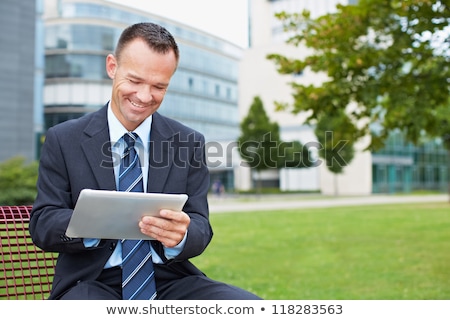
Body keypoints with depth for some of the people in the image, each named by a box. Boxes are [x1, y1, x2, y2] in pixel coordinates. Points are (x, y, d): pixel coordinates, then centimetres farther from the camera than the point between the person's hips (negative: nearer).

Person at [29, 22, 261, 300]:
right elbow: (42, 224, 0)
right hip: (93, 281, -2)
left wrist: (180, 236, -22)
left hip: (170, 279, 2)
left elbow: (201, 227, 4)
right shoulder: (62, 140, 3)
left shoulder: (190, 143, 7)